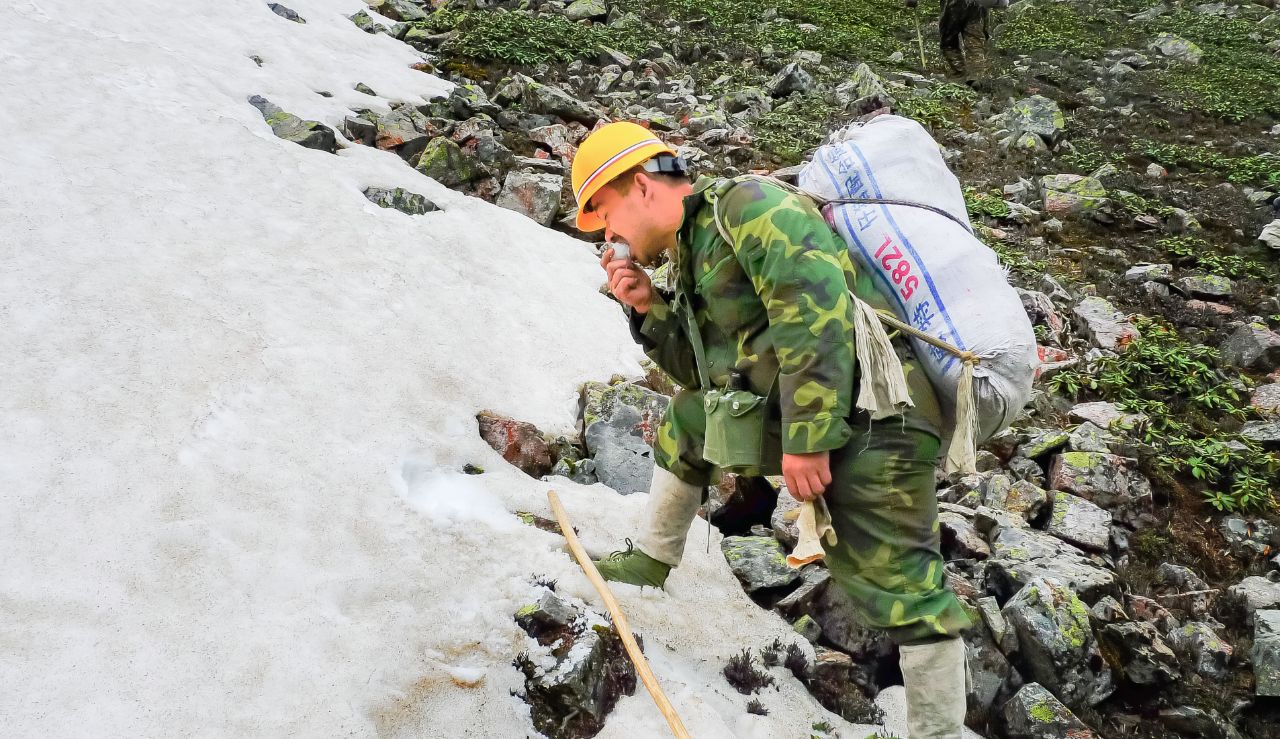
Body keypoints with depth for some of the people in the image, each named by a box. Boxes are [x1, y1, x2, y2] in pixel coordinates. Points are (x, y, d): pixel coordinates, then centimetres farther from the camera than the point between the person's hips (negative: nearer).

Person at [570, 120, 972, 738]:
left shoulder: (744, 204, -11)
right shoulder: (695, 252, 19)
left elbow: (816, 303, -24)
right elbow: (705, 369, 21)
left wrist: (809, 437, -25)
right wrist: (647, 310, 8)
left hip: (869, 420, -10)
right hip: (800, 422, 10)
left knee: (896, 583, -13)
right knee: (686, 418, 21)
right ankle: (652, 558, 37)